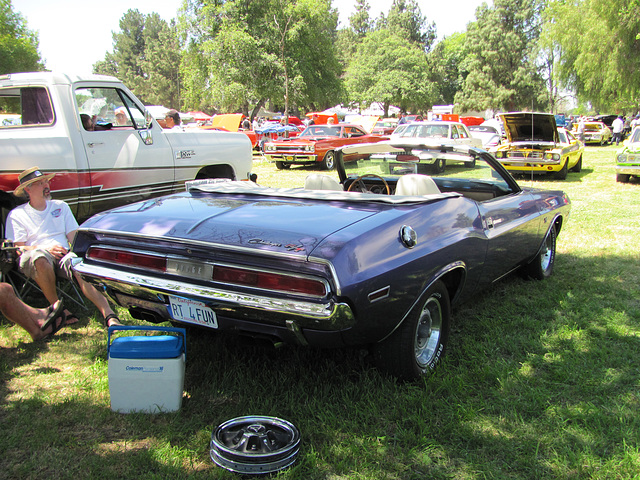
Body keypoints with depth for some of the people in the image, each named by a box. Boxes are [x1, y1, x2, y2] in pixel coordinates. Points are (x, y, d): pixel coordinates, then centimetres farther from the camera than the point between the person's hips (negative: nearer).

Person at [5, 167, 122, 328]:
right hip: (33, 259, -2)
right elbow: (18, 248, 4)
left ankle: (110, 317, -48)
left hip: (63, 255, 2)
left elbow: (73, 237, 16)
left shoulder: (61, 206, 23)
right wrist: (46, 249, -13)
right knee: (40, 259, -41)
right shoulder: (16, 215, 13)